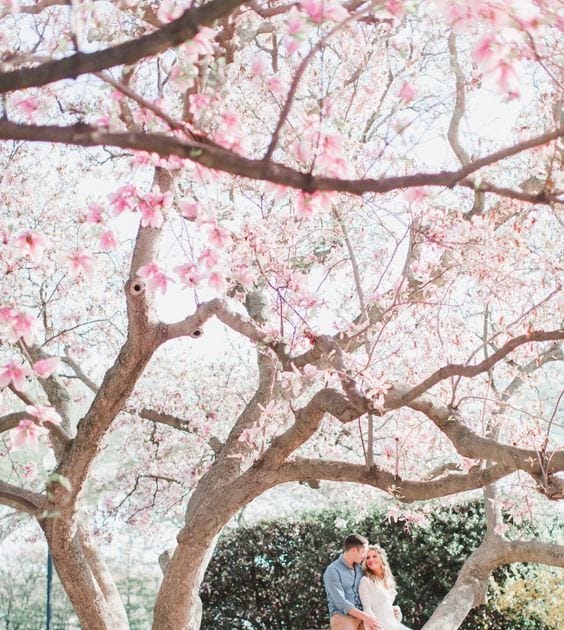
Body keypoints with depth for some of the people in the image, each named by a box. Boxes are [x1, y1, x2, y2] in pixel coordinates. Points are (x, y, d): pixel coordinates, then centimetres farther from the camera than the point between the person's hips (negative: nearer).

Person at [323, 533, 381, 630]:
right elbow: (340, 602, -15)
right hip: (342, 617, -6)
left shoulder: (359, 569, 17)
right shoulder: (333, 571, -7)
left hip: (361, 618, 6)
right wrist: (365, 617, -18)